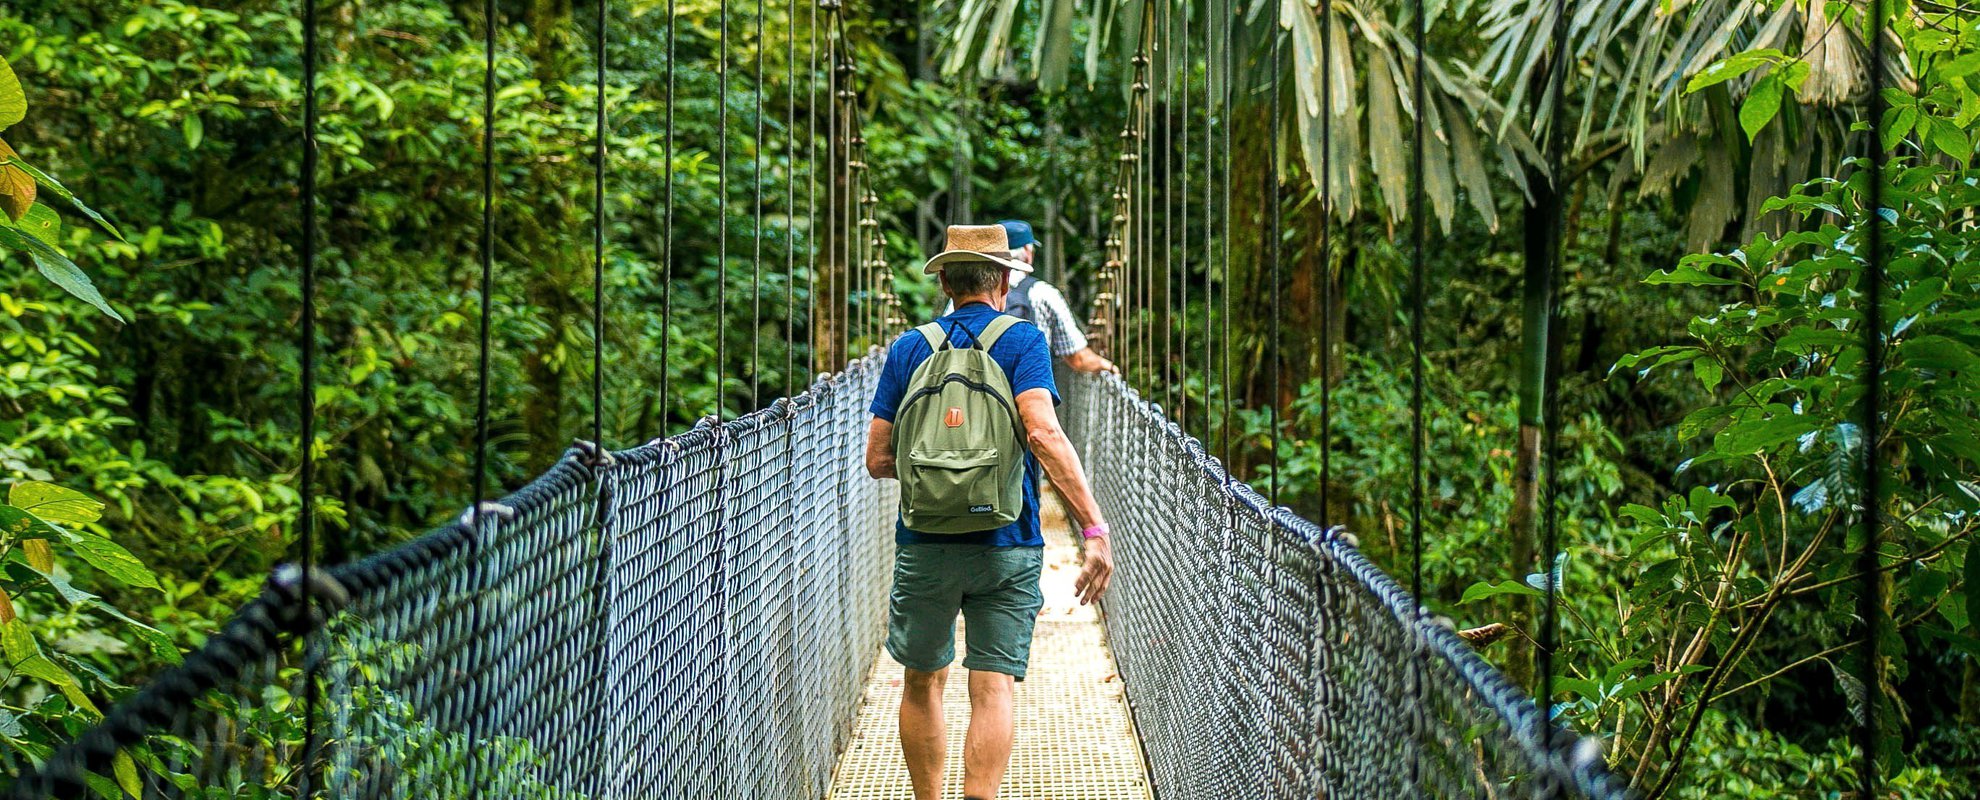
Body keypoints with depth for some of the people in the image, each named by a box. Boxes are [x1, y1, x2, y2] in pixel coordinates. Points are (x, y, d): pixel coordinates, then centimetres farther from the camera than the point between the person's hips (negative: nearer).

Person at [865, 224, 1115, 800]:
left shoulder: (908, 349, 7)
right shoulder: (1021, 341, -2)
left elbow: (877, 460, 5)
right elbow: (1043, 435, -18)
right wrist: (1095, 528, -20)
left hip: (924, 547, 2)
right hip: (1007, 547, -2)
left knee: (923, 682, 17)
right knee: (993, 690, -2)